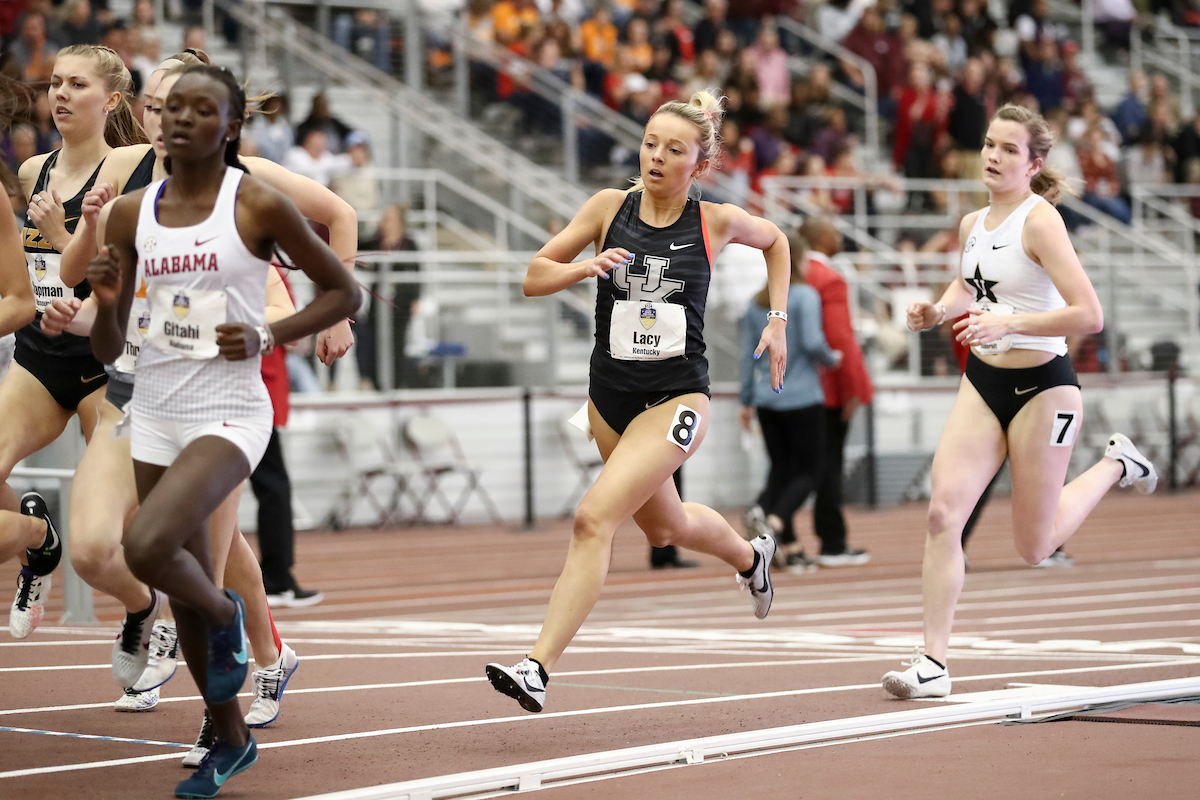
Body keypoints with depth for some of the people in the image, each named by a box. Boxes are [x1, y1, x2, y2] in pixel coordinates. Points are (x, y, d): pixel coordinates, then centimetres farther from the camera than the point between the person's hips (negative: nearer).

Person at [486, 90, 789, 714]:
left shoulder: (716, 221, -5)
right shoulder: (610, 207, -2)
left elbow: (775, 241, 17)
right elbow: (534, 278, 0)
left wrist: (777, 321, 11)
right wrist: (587, 266, -19)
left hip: (677, 396, -4)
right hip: (611, 394, 4)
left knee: (594, 518, -22)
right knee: (663, 527, 24)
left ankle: (538, 669, -24)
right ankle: (749, 556, 58)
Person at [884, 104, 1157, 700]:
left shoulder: (1040, 220, -16)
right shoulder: (972, 225, 5)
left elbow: (1089, 316, -23)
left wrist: (1009, 323, -30)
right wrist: (938, 311, 7)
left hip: (1042, 387, -6)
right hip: (982, 382, 6)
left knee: (1034, 547, 6)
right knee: (944, 512, -13)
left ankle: (1114, 466, 32)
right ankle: (934, 662, -8)